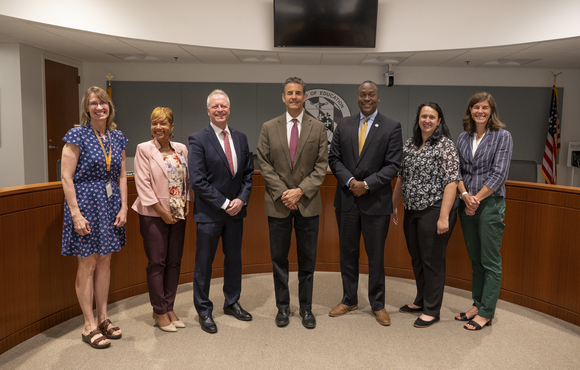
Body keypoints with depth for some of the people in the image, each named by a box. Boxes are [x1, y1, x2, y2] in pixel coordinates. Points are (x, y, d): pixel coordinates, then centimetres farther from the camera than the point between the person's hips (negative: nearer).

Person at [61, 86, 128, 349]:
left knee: (105, 262, 12)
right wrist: (76, 214, -17)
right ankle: (89, 326, 15)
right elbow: (66, 177, -12)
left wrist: (123, 208, 2)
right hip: (85, 203, -5)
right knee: (87, 264, 3)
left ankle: (103, 319, 26)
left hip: (110, 205, 5)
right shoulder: (77, 135, -9)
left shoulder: (117, 137, 7)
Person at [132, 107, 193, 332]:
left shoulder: (181, 149, 8)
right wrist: (161, 211, -13)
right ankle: (159, 312, 14)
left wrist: (186, 204, 1)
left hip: (177, 214, 5)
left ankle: (169, 308, 22)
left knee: (174, 262, 9)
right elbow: (143, 184, -10)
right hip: (154, 214, -4)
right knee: (157, 263, 1)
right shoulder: (144, 149, -5)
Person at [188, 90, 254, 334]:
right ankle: (204, 311, 21)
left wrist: (241, 199, -6)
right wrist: (224, 203, -15)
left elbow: (248, 173, 9)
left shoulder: (240, 138, 7)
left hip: (236, 210, 5)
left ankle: (232, 303, 33)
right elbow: (197, 181, -14)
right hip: (209, 213, -5)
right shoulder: (198, 140, -9)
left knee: (234, 259, 16)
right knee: (204, 263, 5)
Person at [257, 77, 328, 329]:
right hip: (278, 204, 0)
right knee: (279, 258, 9)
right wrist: (283, 193, -10)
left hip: (308, 203, 0)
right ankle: (282, 307, 24)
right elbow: (265, 165, 0)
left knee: (307, 260, 8)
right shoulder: (269, 128, 4)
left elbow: (321, 166, -1)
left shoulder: (318, 128, 3)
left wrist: (301, 190, -13)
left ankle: (306, 308, 23)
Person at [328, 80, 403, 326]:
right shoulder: (343, 125, 8)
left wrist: (367, 184, -15)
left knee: (376, 255, 7)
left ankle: (377, 305, 23)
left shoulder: (391, 127, -1)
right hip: (346, 198, 3)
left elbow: (393, 165, -7)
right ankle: (349, 300, 29)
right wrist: (349, 181, -10)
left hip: (376, 200, -3)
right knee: (348, 252, 13)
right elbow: (334, 158, 6)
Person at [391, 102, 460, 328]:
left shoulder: (445, 145, -9)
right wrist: (393, 206, 14)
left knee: (432, 260, 2)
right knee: (416, 258, 17)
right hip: (412, 211, 7)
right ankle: (421, 301, 34)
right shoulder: (410, 144, 11)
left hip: (434, 211, -7)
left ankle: (432, 311, 16)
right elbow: (402, 178, 16)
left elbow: (451, 182, -15)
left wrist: (444, 217, -21)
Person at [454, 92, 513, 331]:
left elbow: (499, 174, -11)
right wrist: (464, 195, -9)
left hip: (490, 204, -5)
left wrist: (477, 198, -14)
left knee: (490, 261, 1)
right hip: (467, 204, 5)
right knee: (475, 259, 13)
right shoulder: (463, 138, 10)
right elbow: (457, 170, 7)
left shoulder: (502, 137, -3)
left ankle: (486, 313, 9)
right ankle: (477, 304, 24)